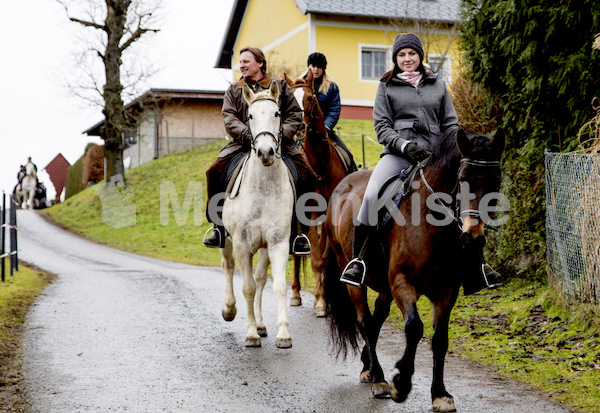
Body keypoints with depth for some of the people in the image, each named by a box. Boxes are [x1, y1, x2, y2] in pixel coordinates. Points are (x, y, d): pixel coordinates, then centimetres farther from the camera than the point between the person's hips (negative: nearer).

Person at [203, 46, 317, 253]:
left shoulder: (280, 86, 14)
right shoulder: (233, 90, 17)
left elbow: (295, 114, 8)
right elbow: (229, 117, 3)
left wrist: (283, 133, -12)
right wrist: (246, 134, -17)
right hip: (243, 143, 1)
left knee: (308, 178, -20)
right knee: (214, 172, -20)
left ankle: (297, 230, -8)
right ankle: (219, 226, -7)